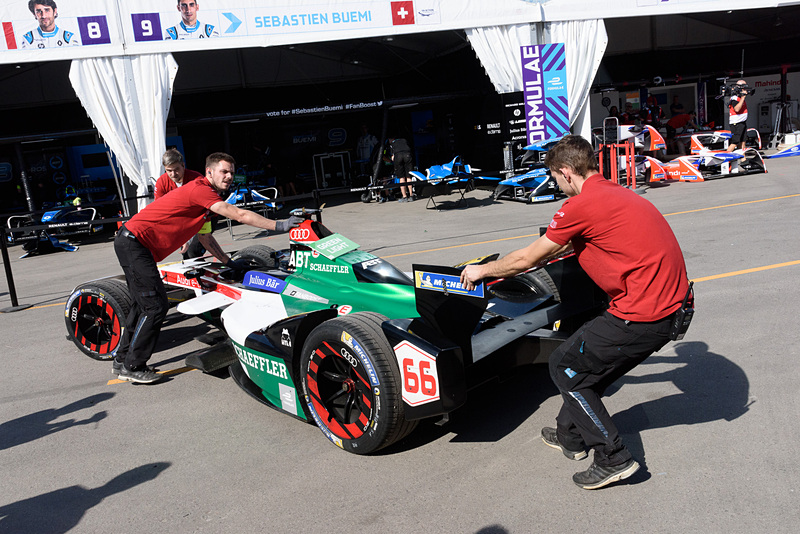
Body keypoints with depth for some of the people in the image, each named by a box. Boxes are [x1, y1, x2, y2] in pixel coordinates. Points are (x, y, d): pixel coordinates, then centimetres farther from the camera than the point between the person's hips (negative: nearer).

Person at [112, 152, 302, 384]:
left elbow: (204, 236, 23)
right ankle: (132, 367, 1)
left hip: (132, 243, 11)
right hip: (134, 241, -11)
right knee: (156, 306, -11)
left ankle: (122, 360, 31)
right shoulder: (199, 190, -17)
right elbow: (239, 215, -24)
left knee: (145, 303, 19)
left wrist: (229, 262, 23)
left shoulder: (204, 194, 14)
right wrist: (279, 225, -23)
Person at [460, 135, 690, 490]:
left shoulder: (581, 205, -13)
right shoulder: (614, 192, 15)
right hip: (666, 305, 9)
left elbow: (525, 259, -3)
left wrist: (482, 271, 14)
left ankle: (613, 459, 11)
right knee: (589, 355, 24)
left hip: (640, 316, -9)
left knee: (564, 366, 6)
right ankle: (570, 435, 38)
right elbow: (568, 245, 31)